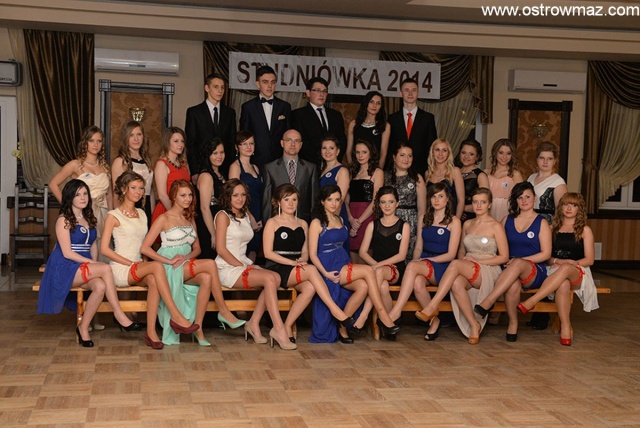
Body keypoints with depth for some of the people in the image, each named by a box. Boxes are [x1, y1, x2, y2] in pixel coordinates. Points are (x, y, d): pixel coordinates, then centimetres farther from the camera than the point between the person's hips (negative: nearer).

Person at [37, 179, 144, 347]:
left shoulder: (90, 220, 16)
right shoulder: (64, 220, -4)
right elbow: (67, 253, -11)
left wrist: (94, 264, -1)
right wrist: (92, 264, -15)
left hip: (86, 268, 6)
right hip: (65, 269, -5)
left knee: (100, 286, -30)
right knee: (106, 269, -30)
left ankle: (83, 328, -17)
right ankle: (120, 317, -27)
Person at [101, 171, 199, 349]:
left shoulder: (141, 214, 18)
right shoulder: (113, 216, 0)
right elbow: (104, 249, -6)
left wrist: (144, 262, 1)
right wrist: (131, 263, -13)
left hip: (138, 268, 5)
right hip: (120, 269, -5)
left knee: (154, 280, -32)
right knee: (157, 266, -32)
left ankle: (151, 332, -34)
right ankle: (176, 316, -33)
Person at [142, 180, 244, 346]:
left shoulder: (190, 219, 18)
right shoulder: (164, 219, -2)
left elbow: (197, 248, 18)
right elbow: (145, 248, -8)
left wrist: (186, 257, -5)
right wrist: (169, 261, -17)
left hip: (187, 266, 5)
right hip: (170, 269, -5)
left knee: (206, 278, -30)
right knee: (210, 264, -28)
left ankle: (198, 327, -27)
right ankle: (224, 312, -19)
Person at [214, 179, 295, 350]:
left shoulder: (245, 216, 20)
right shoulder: (223, 216, -3)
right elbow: (221, 249, -11)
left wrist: (250, 265, 3)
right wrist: (243, 267, -14)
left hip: (243, 264, 7)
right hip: (227, 269, -7)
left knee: (276, 277, -21)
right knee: (269, 278, -27)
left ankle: (254, 324, -16)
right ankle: (278, 329, -30)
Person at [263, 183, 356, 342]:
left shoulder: (302, 224, 20)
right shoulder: (272, 223, 4)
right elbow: (268, 253, -5)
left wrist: (303, 260, -8)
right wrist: (293, 262, -15)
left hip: (297, 270, 5)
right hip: (276, 269, -4)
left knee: (310, 287, -31)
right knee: (311, 270, -32)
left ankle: (287, 326, -22)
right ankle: (336, 311, -33)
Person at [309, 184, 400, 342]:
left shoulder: (340, 220, 21)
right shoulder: (317, 223, -2)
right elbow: (312, 254, -8)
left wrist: (350, 265, 9)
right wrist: (325, 273, -21)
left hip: (342, 263, 7)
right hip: (328, 267, -7)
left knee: (363, 286, -25)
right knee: (368, 270, -25)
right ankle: (383, 316, -22)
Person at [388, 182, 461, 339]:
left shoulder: (453, 221, 3)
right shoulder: (424, 219, 18)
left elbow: (451, 254, -3)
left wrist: (426, 260, -11)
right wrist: (416, 261, -4)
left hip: (442, 267, -4)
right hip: (423, 265, 4)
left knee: (412, 266, -34)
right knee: (417, 282, -33)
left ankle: (396, 311, -39)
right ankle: (433, 319, -14)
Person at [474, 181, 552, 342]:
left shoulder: (541, 223, 7)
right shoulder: (507, 220, 17)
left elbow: (546, 253, 0)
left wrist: (520, 261, -11)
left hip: (534, 271, -2)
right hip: (510, 269, 2)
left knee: (518, 264, -40)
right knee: (513, 285, -38)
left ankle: (486, 304, -48)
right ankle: (513, 323, -23)